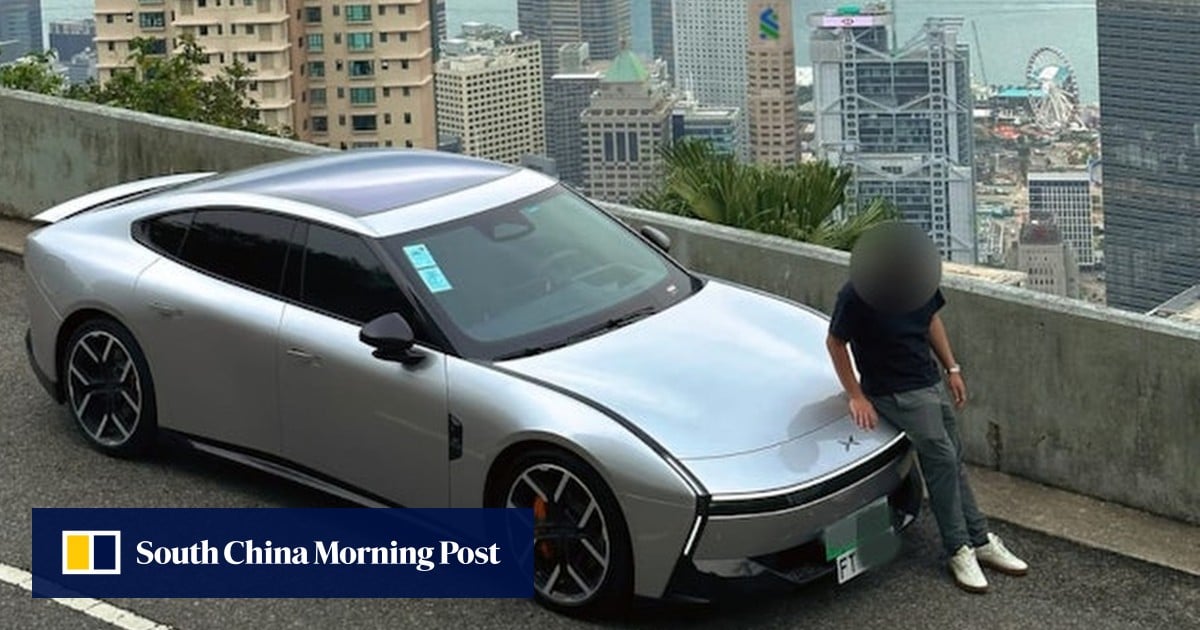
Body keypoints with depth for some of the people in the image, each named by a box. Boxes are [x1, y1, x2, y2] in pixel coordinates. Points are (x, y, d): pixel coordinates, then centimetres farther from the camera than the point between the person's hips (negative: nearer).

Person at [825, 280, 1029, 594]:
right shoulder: (856, 295, -21)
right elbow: (835, 343, -10)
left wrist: (952, 368, 12)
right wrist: (856, 397, -10)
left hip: (932, 382, 7)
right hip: (896, 392, -6)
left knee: (953, 462, 10)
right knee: (942, 459, -14)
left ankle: (980, 541, 20)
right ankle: (959, 550, -4)